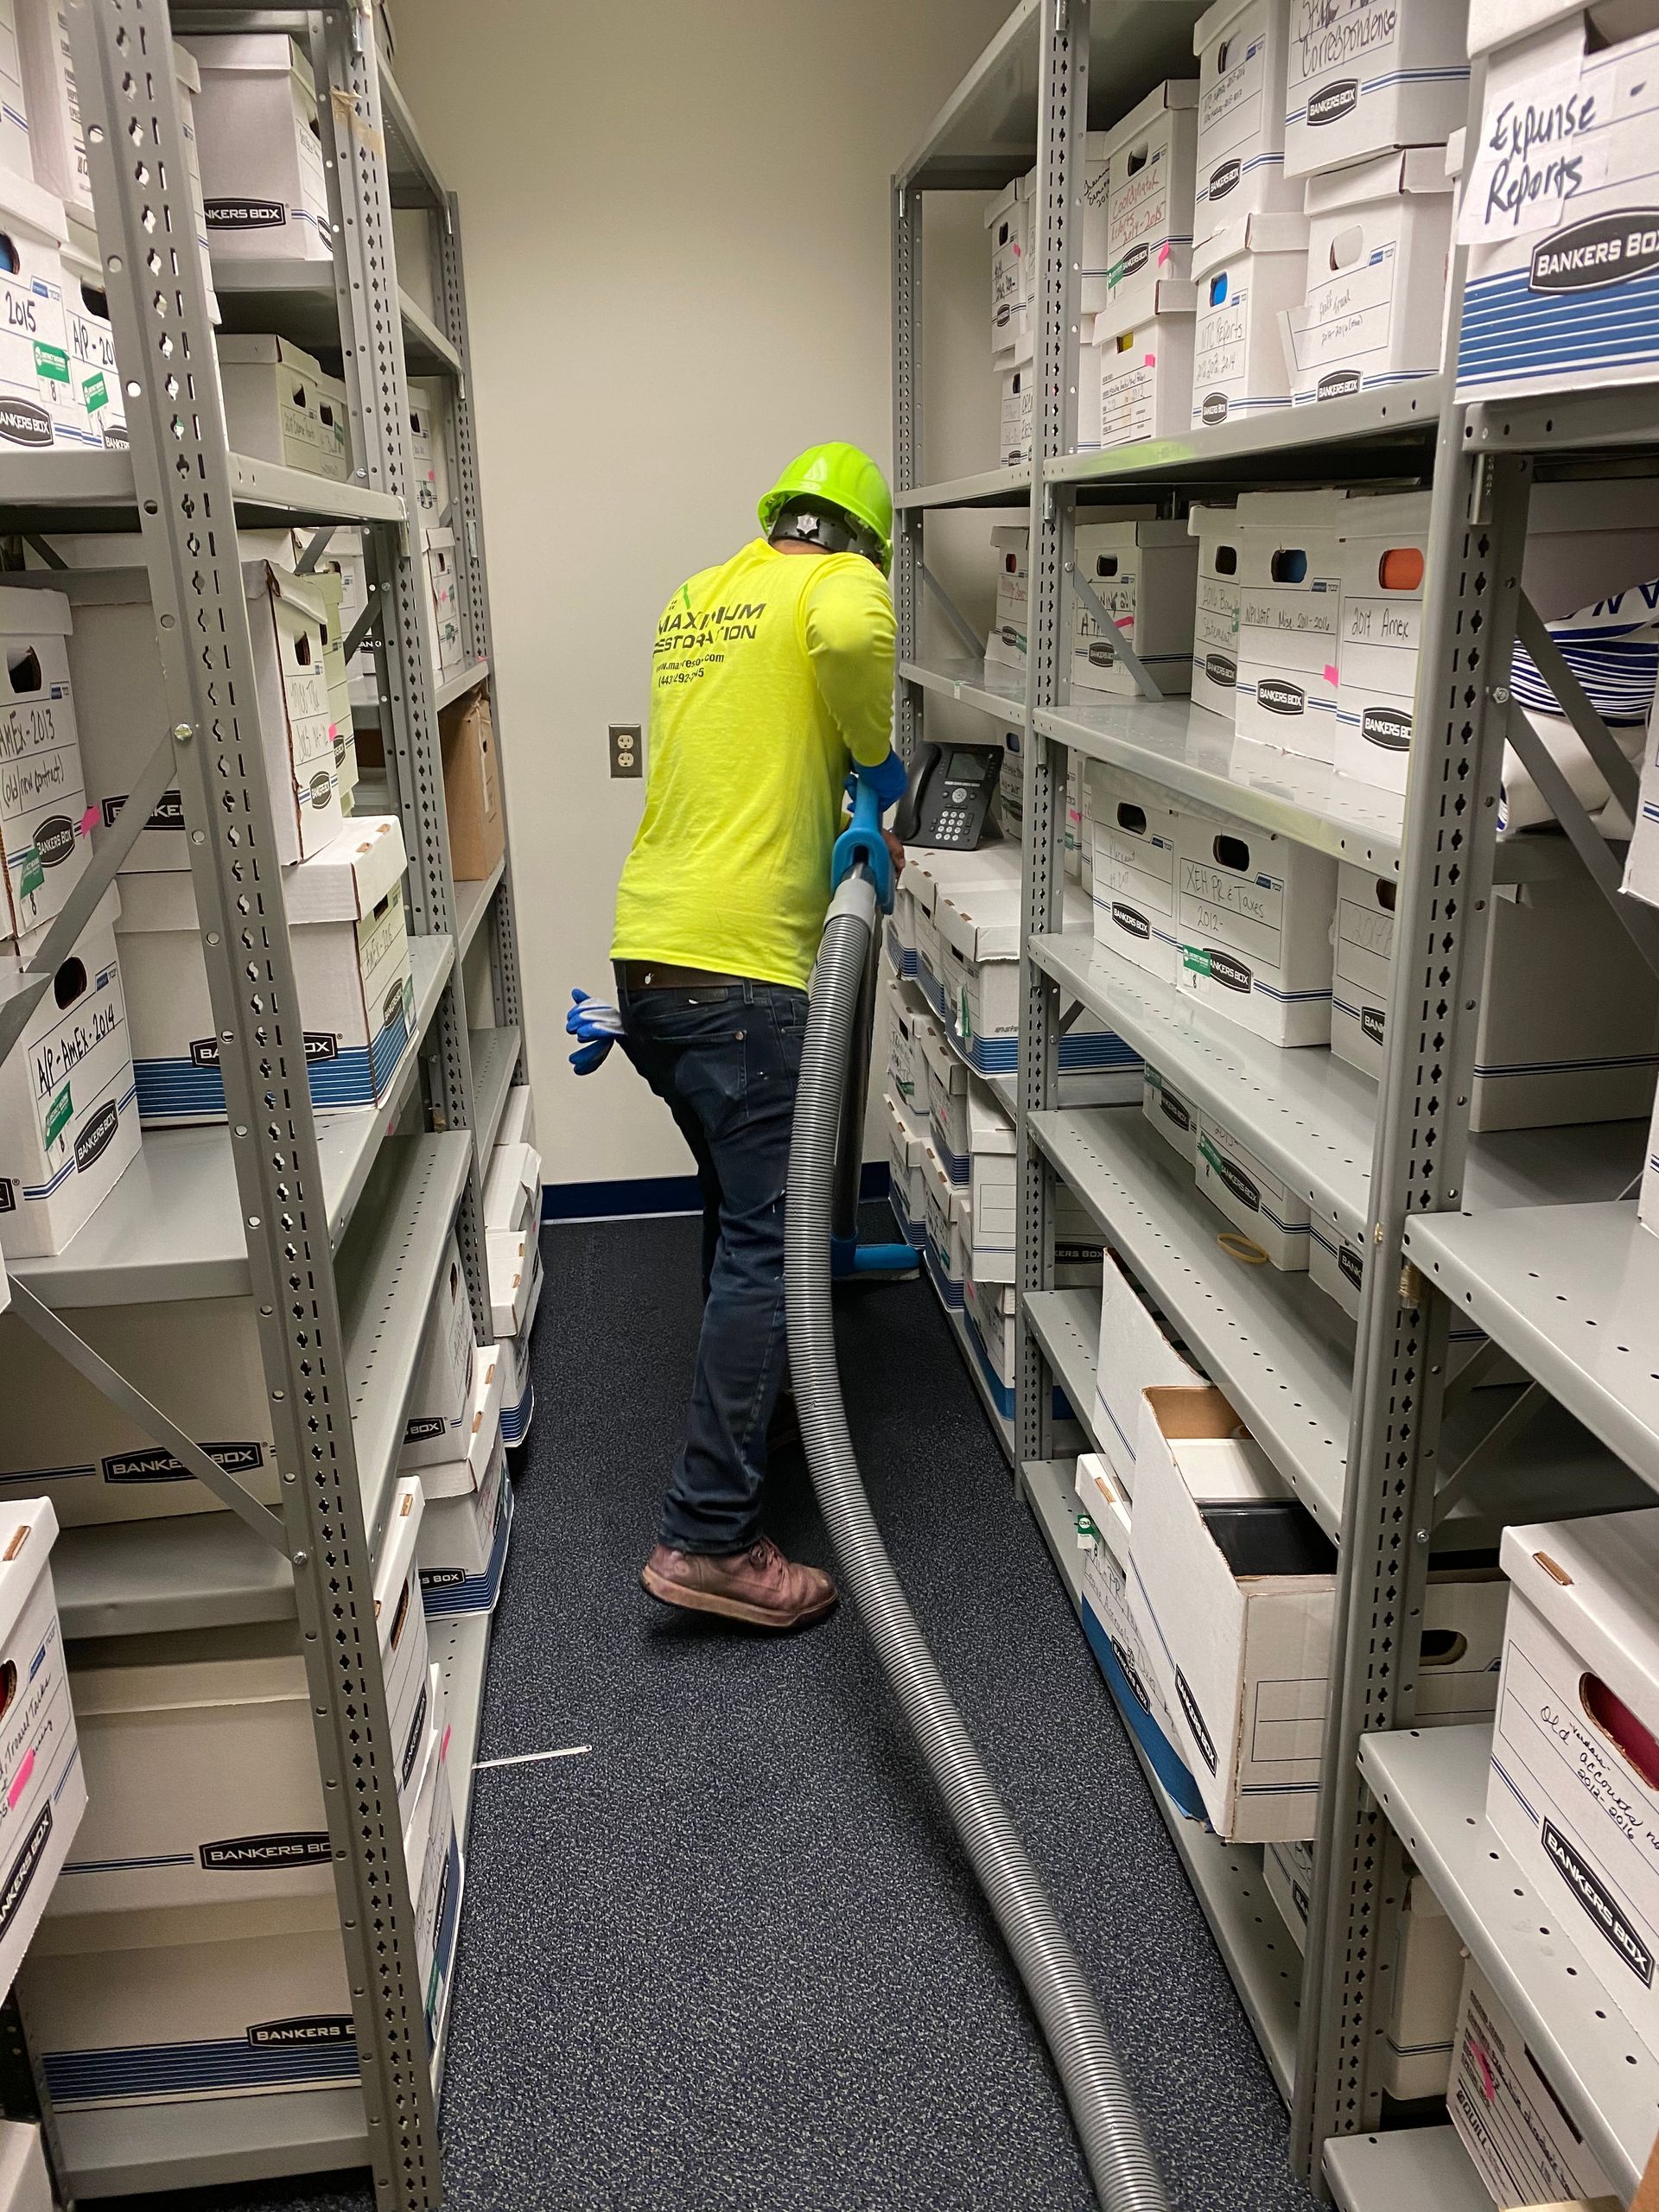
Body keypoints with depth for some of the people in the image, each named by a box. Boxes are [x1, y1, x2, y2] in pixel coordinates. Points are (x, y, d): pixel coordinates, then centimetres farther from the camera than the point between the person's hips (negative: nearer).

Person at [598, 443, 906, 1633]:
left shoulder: (698, 595, 22)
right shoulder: (842, 579, 0)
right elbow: (848, 634, -25)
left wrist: (846, 821, 33)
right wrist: (879, 756, -8)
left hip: (646, 953, 8)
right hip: (739, 964, -8)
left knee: (741, 1202, 25)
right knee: (766, 1240, -6)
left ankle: (748, 1378, 44)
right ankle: (709, 1537, -4)